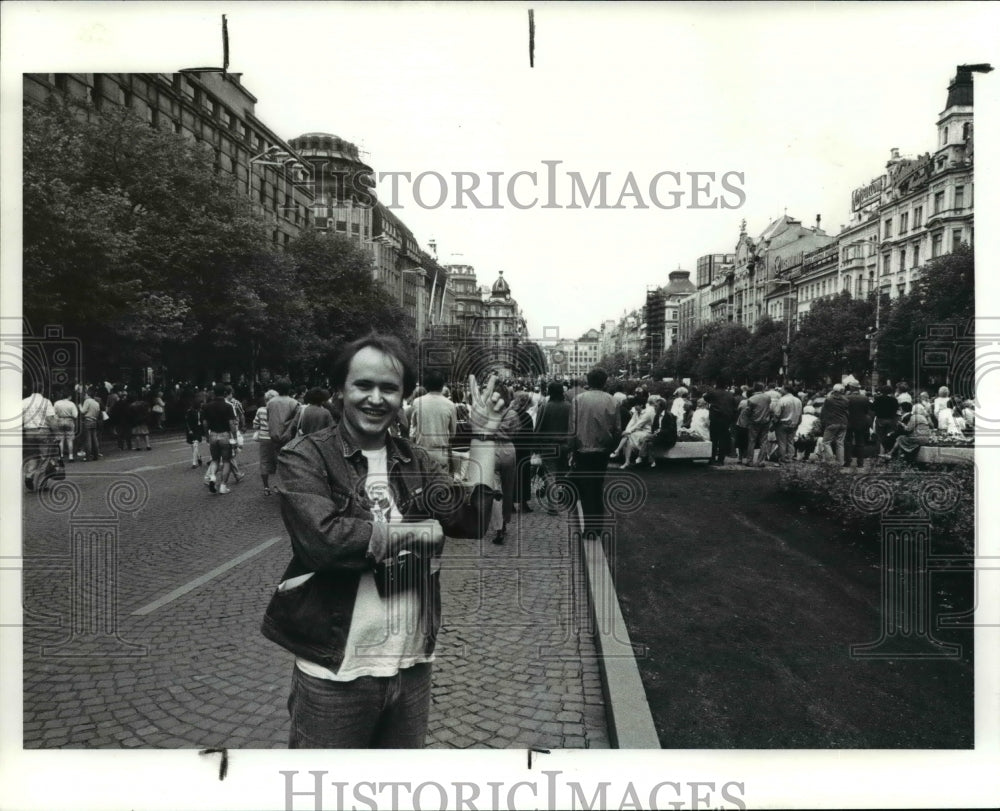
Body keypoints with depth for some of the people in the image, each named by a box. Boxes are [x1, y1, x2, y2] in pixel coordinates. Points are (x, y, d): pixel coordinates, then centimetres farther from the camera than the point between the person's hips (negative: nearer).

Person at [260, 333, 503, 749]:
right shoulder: (304, 457, -9)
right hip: (334, 674, -4)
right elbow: (322, 539, -25)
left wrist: (482, 435, -6)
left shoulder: (414, 461, 6)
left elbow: (473, 519, -4)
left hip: (412, 666, 5)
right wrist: (418, 532, -14)